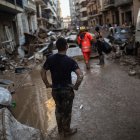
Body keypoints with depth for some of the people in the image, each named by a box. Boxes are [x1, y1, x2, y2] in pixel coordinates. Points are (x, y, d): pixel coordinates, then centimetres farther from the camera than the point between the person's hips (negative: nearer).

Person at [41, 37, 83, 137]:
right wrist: (76, 86, -12)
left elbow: (43, 72, 1)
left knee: (58, 109, 23)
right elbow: (80, 75, -26)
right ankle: (67, 131, 35)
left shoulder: (50, 59, -8)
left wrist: (47, 84, 10)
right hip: (67, 90, -4)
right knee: (67, 111, 15)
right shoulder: (70, 61, -19)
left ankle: (60, 130, 41)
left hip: (55, 90, 4)